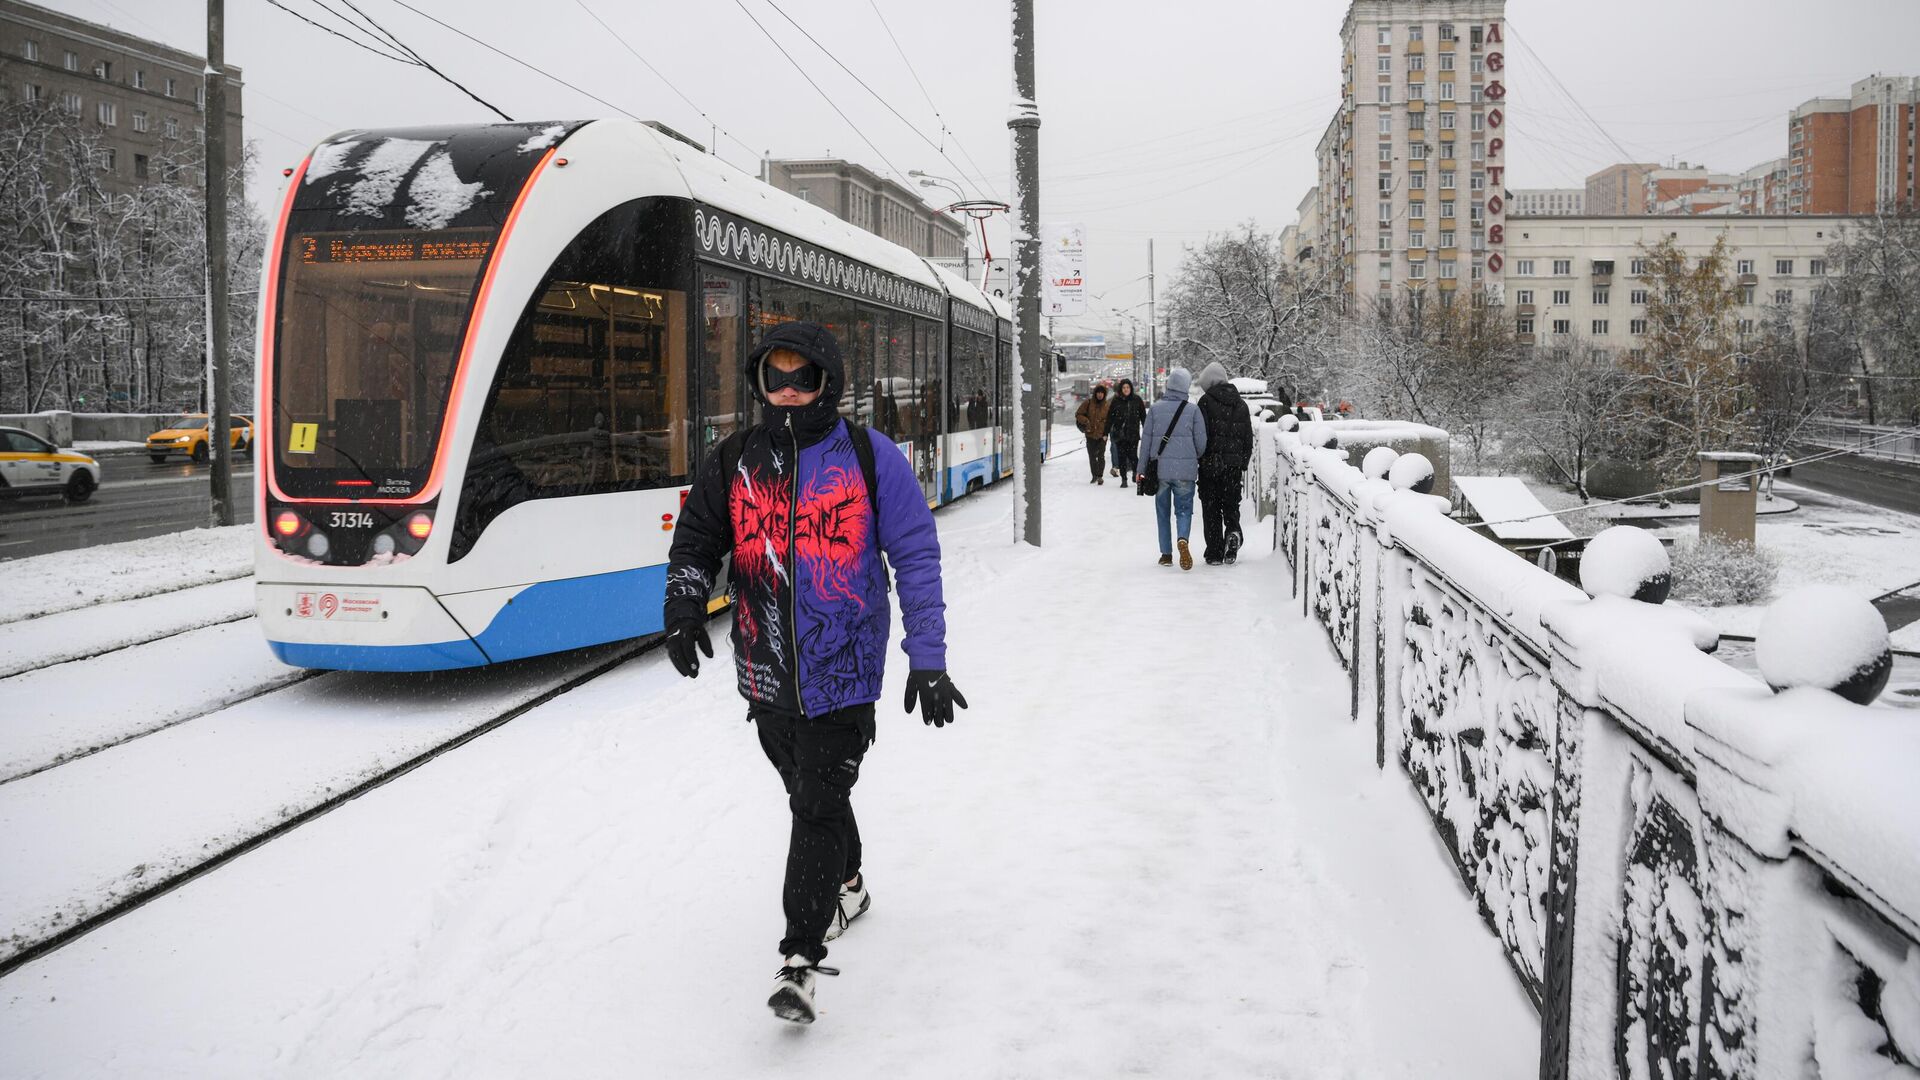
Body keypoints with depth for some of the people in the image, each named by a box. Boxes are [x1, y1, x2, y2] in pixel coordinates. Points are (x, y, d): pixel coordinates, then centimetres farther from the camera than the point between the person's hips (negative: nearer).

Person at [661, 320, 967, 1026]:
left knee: (819, 806, -6)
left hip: (843, 670, -4)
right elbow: (696, 541, 12)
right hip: (766, 672, 4)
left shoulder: (869, 457, -7)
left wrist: (927, 658, -10)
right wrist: (685, 604, -8)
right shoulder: (733, 461, 2)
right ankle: (847, 886, 46)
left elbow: (916, 556, -6)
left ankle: (801, 956, 3)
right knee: (809, 796, 20)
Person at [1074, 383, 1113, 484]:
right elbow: (1078, 414, 2)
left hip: (1102, 435, -1)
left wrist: (1106, 432, -2)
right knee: (1092, 456, 10)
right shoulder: (1088, 403, -2)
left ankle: (1100, 476, -2)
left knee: (1101, 456, -12)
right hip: (1090, 434, 1)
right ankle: (1095, 476, 25)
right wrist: (1086, 421, -13)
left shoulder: (1107, 405, 1)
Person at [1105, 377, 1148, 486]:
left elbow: (1143, 416, 5)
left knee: (1133, 456, -6)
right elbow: (1109, 418, 3)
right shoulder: (1116, 401, 2)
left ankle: (1136, 473, 18)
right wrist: (1106, 433, 1)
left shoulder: (1137, 400, 1)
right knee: (1121, 457, 3)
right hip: (1119, 434, 1)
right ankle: (1124, 479, 11)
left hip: (1133, 434, -1)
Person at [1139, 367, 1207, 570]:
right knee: (1184, 509, 4)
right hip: (1185, 469, -1)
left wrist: (1142, 468, 8)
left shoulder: (1155, 408, -1)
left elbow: (1146, 439, 1)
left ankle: (1166, 553, 12)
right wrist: (1199, 461, 19)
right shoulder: (1192, 410, -4)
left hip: (1160, 469, 1)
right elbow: (1201, 441, -1)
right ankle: (1183, 539, -24)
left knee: (1163, 512, 12)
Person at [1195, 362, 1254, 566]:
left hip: (1211, 464, -4)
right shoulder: (1241, 404, 9)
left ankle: (1214, 553, 2)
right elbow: (1248, 437, 12)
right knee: (1231, 504, 16)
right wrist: (1244, 463, 19)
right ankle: (1233, 531, -12)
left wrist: (1198, 459, -4)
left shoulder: (1206, 402, -8)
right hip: (1234, 464, 4)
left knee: (1211, 507, 3)